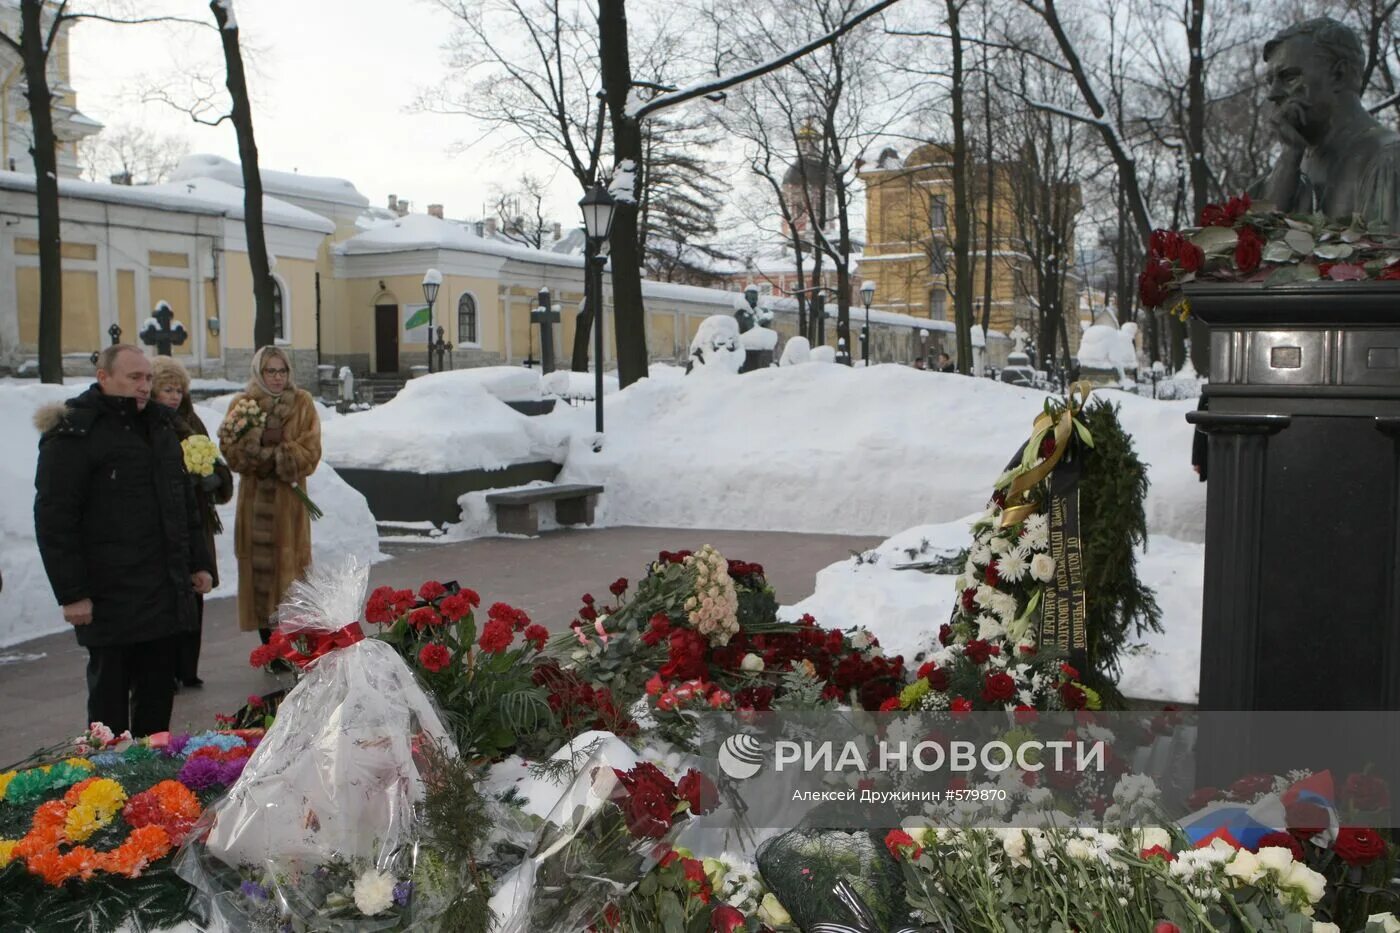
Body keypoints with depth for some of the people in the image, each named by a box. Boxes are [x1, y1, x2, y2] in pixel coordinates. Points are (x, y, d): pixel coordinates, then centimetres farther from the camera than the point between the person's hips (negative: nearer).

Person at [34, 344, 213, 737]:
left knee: (158, 692, 14)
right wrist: (71, 593, -17)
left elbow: (184, 500, 21)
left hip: (167, 593, 7)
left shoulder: (159, 424, 14)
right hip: (111, 597, -7)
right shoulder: (73, 433, -10)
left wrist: (198, 562, 17)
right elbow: (54, 519, -13)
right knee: (110, 694, 3)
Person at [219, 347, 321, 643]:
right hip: (254, 499, 1)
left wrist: (272, 455, -17)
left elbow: (309, 452, -4)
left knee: (289, 565, -3)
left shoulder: (302, 403, 4)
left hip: (289, 500, -1)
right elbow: (232, 452, -3)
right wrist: (276, 455, -19)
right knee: (259, 566, 2)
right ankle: (270, 648, 12)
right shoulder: (242, 404, 6)